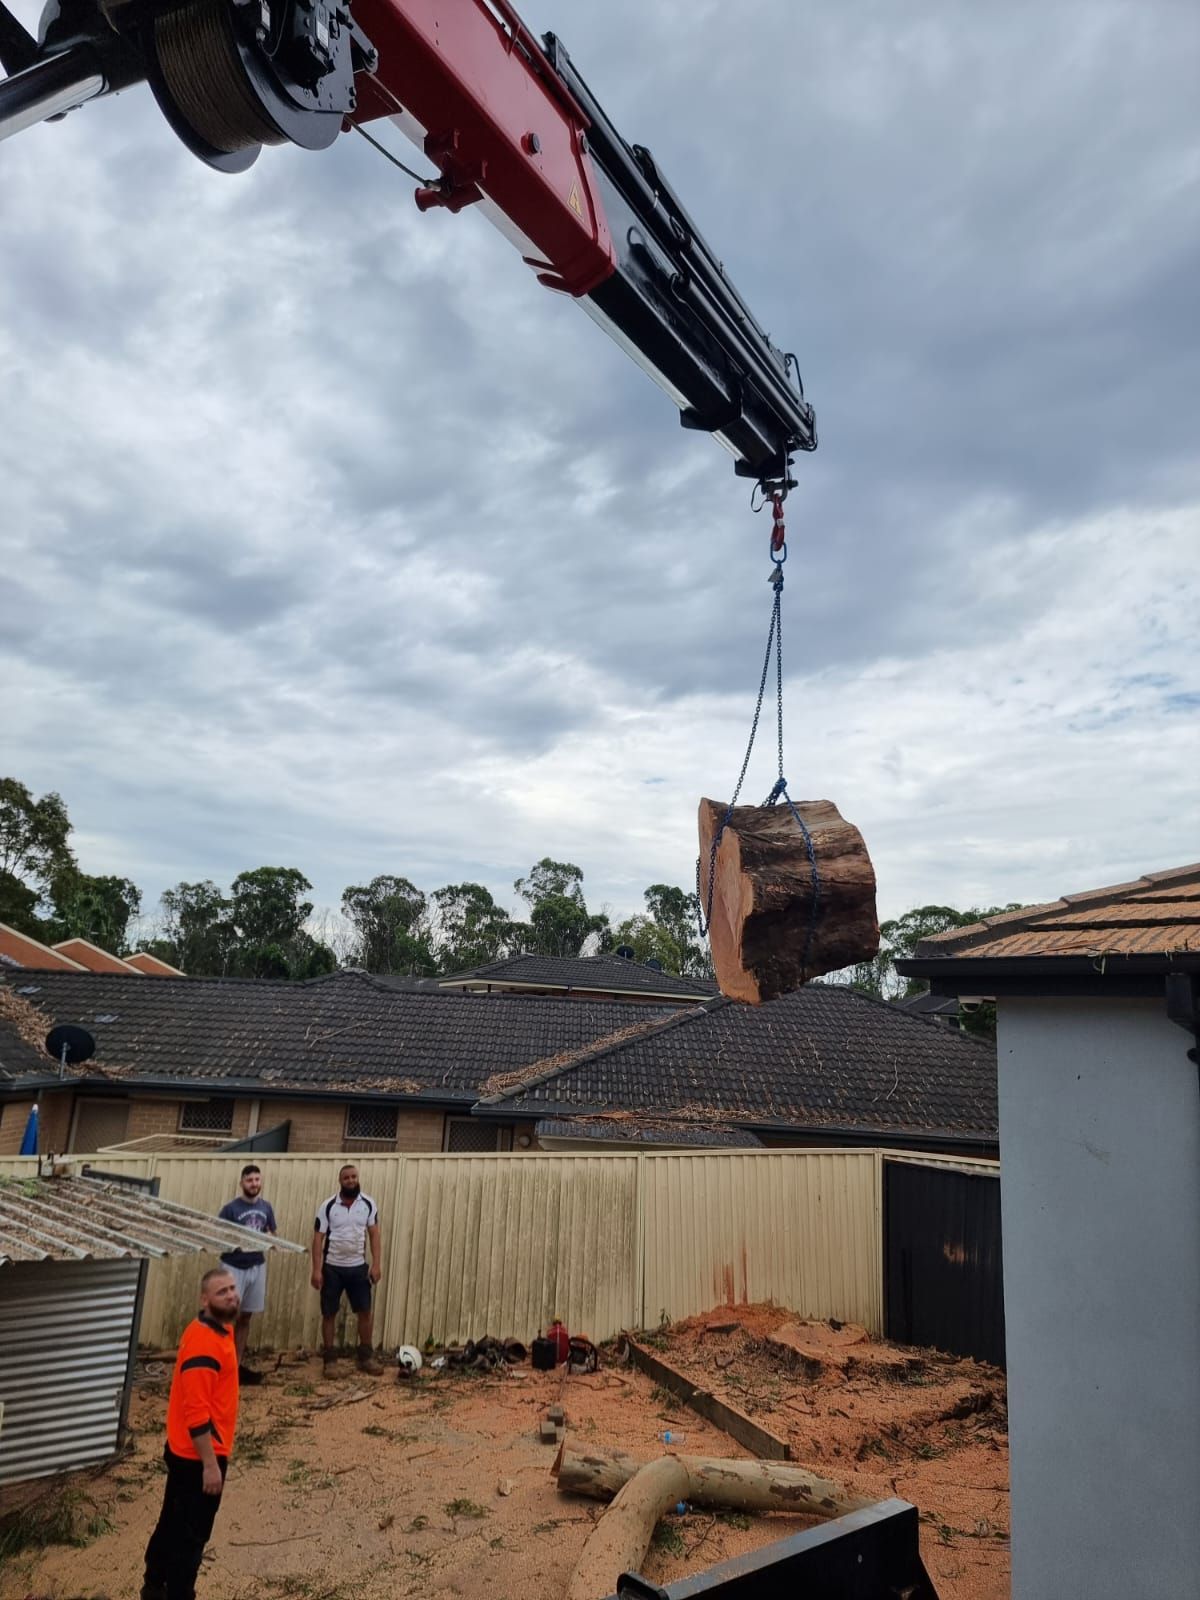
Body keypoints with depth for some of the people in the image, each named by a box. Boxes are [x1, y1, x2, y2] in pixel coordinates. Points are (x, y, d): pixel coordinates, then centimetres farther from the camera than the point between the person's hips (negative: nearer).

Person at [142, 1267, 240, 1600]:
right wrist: (210, 1464, -23)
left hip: (184, 1450, 10)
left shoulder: (217, 1330, 3)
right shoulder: (204, 1342, -28)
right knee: (191, 1534, 6)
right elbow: (196, 1411, -28)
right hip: (197, 1456, -10)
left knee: (173, 1523, 25)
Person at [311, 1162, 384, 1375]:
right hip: (332, 1267, -1)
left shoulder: (368, 1204, -2)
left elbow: (374, 1234, 0)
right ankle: (329, 1359, 18)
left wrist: (376, 1263, -8)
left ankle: (366, 1357, 16)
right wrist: (316, 1269, -11)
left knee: (365, 1311, 3)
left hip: (358, 1266, 1)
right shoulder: (328, 1206, -7)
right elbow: (318, 1238, -6)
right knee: (329, 1314, 6)